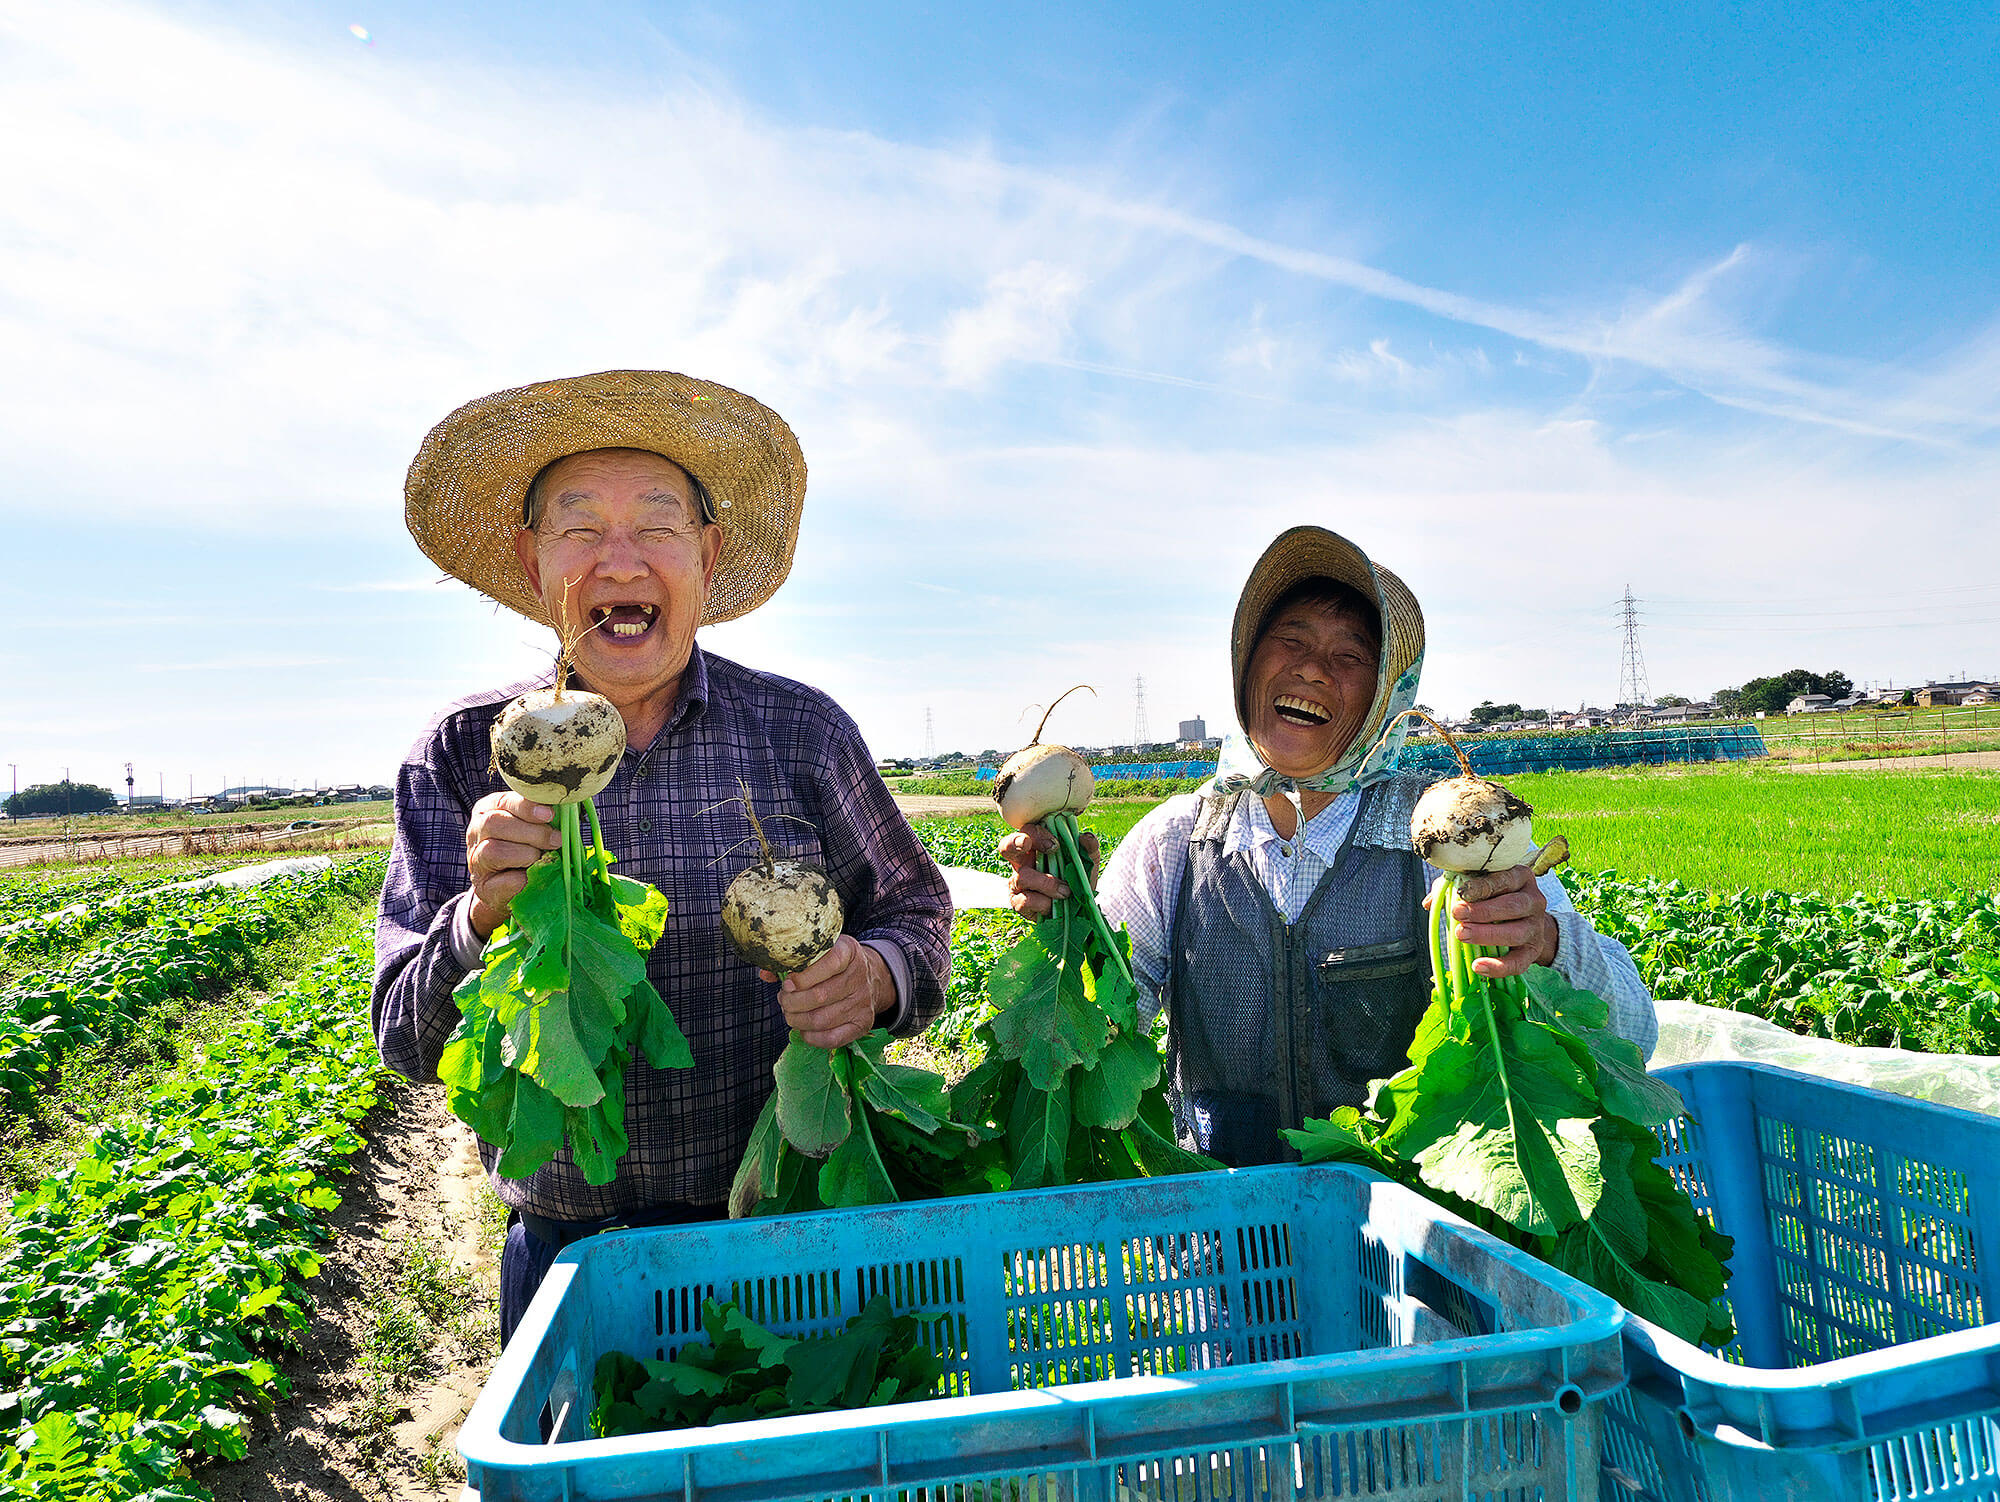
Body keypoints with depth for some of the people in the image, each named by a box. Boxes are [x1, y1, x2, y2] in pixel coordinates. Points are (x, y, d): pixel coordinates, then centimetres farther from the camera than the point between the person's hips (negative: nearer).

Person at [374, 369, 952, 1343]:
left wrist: (876, 976, -19)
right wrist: (484, 919, -25)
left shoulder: (802, 732, -6)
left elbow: (913, 907, 3)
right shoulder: (463, 758, -4)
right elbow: (409, 1041, -4)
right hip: (561, 1254, 1)